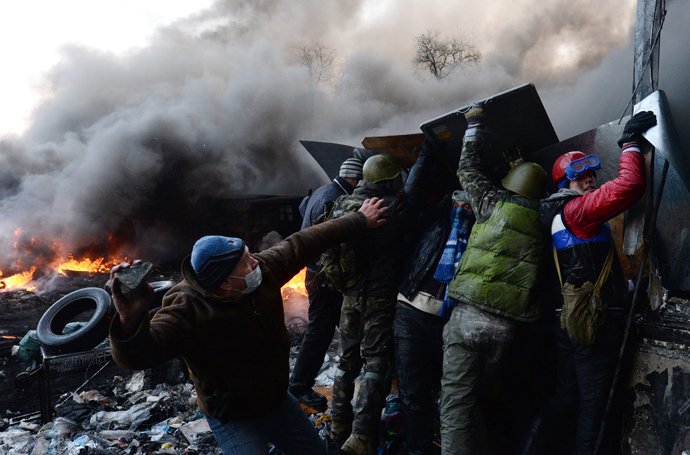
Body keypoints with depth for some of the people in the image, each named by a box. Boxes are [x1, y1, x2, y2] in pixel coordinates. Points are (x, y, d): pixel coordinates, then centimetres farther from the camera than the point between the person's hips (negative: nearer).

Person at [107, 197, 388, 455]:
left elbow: (303, 244, -7)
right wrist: (131, 322, -70)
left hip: (278, 399, 6)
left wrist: (359, 220, 3)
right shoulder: (187, 311, -34)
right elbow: (142, 353, -46)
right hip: (234, 420, -6)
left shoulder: (264, 270, -18)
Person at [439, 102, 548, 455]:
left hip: (469, 315, -4)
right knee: (478, 399, 21)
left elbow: (468, 169, 13)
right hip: (506, 325, 4)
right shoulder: (541, 224, 10)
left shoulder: (494, 205, 2)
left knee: (456, 402, -1)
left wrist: (475, 122, 26)